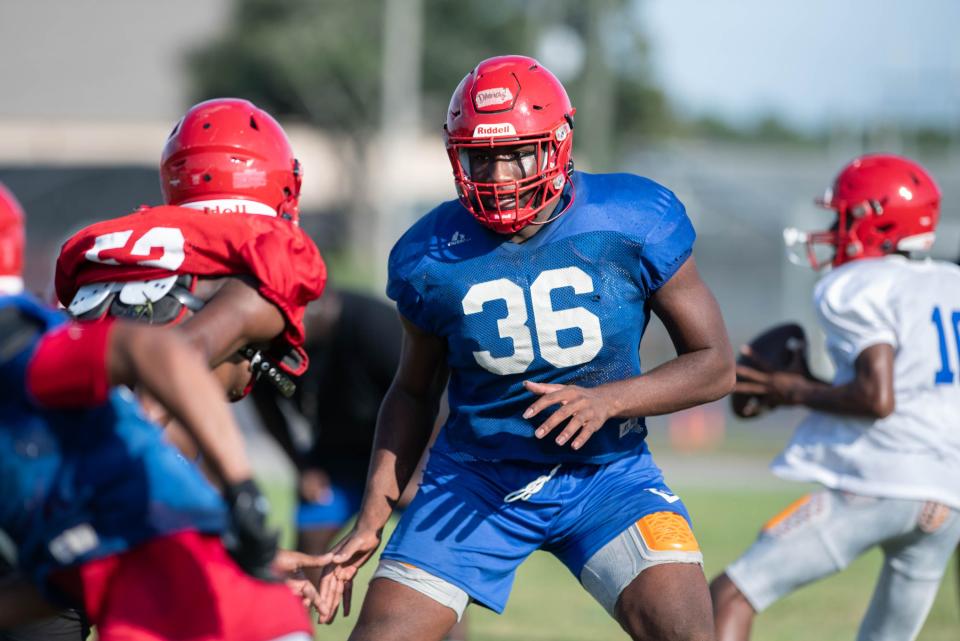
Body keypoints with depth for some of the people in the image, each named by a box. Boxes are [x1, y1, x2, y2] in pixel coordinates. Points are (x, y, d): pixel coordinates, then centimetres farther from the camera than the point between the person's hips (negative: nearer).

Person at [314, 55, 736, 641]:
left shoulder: (636, 223, -13)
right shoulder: (433, 257, -8)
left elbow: (716, 364, -8)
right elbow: (414, 394, 8)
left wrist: (610, 399, -25)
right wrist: (371, 523, 0)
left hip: (607, 475, -1)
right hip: (478, 477, 1)